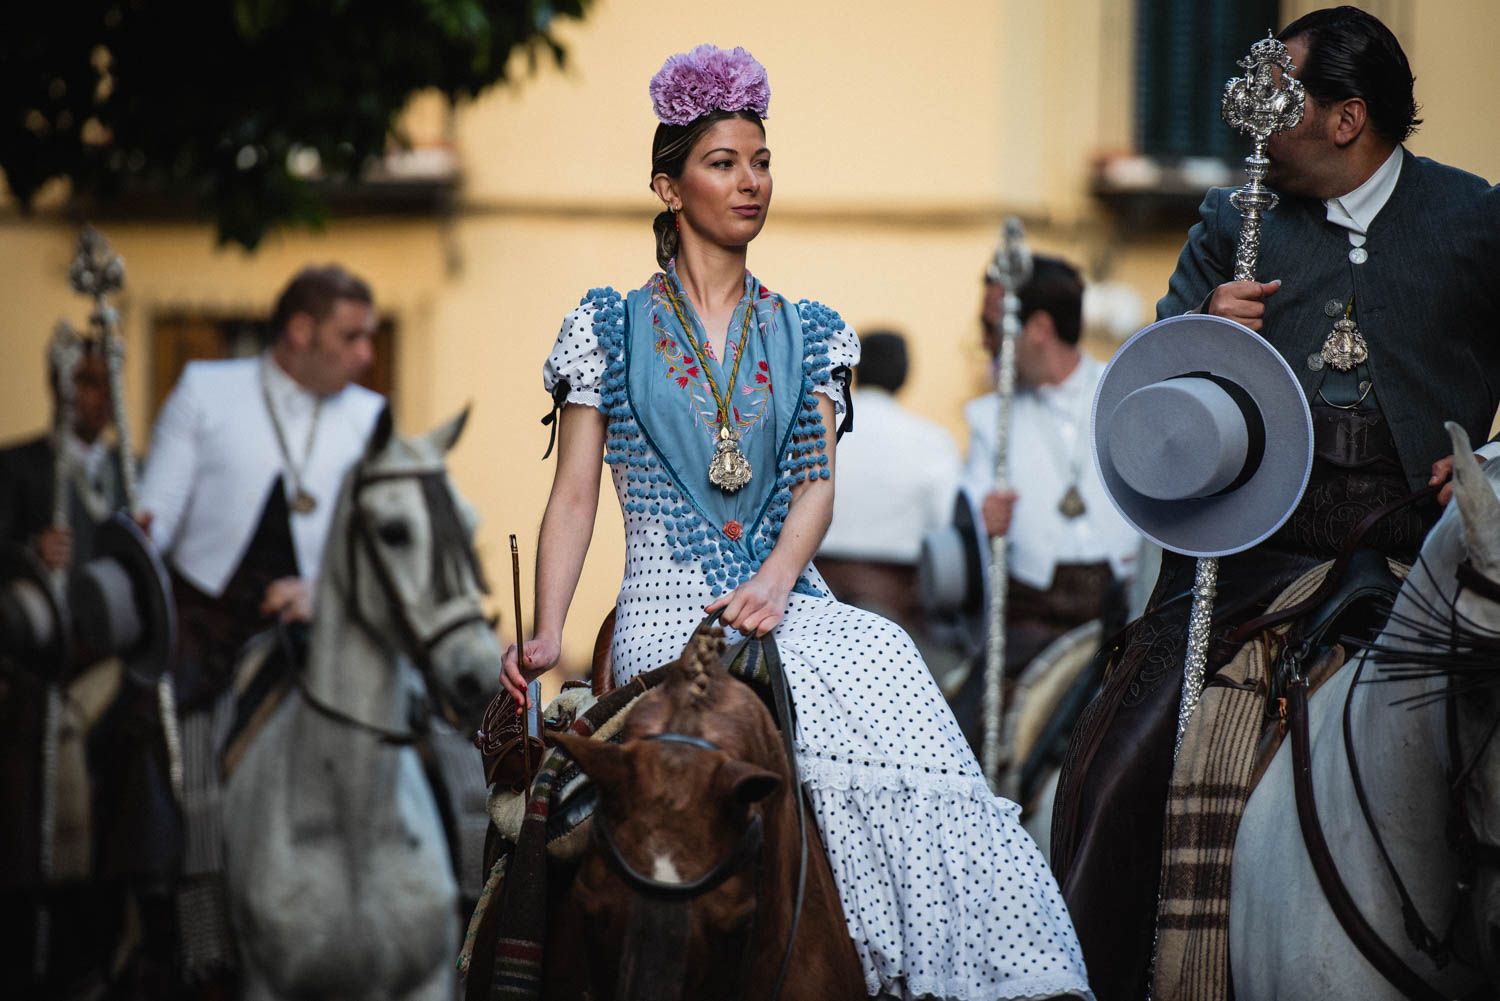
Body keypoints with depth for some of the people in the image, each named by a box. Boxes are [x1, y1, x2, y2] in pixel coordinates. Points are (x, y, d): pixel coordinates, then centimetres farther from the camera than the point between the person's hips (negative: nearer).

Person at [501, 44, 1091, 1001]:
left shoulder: (804, 333, 16)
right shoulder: (613, 328, 9)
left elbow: (817, 483, 5)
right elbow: (575, 496, 5)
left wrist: (774, 584, -15)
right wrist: (546, 637, -8)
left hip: (787, 597, 2)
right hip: (670, 608, -2)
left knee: (886, 663, -31)